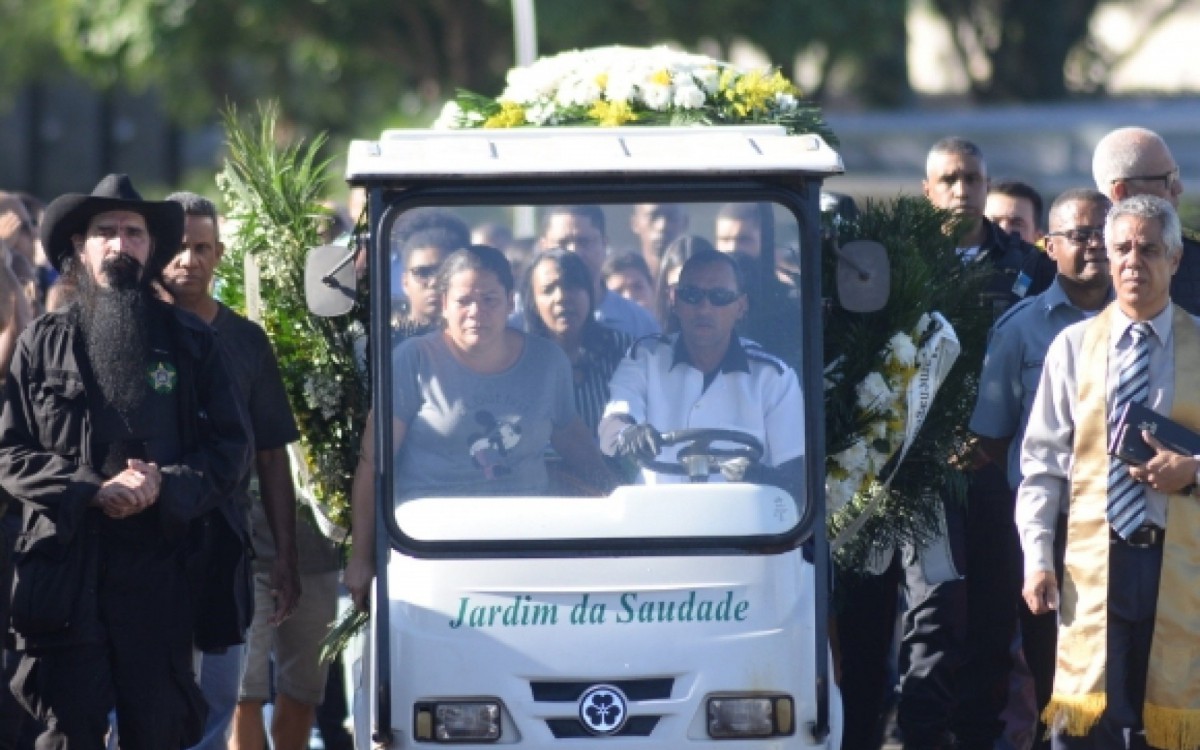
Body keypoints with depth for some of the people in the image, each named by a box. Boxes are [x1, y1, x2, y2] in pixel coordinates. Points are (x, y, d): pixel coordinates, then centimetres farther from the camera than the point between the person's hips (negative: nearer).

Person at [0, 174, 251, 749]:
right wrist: (93, 491, -11)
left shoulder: (188, 341, 12)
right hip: (66, 566, -1)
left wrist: (166, 486, -10)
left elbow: (231, 445, 8)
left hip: (163, 567, 1)